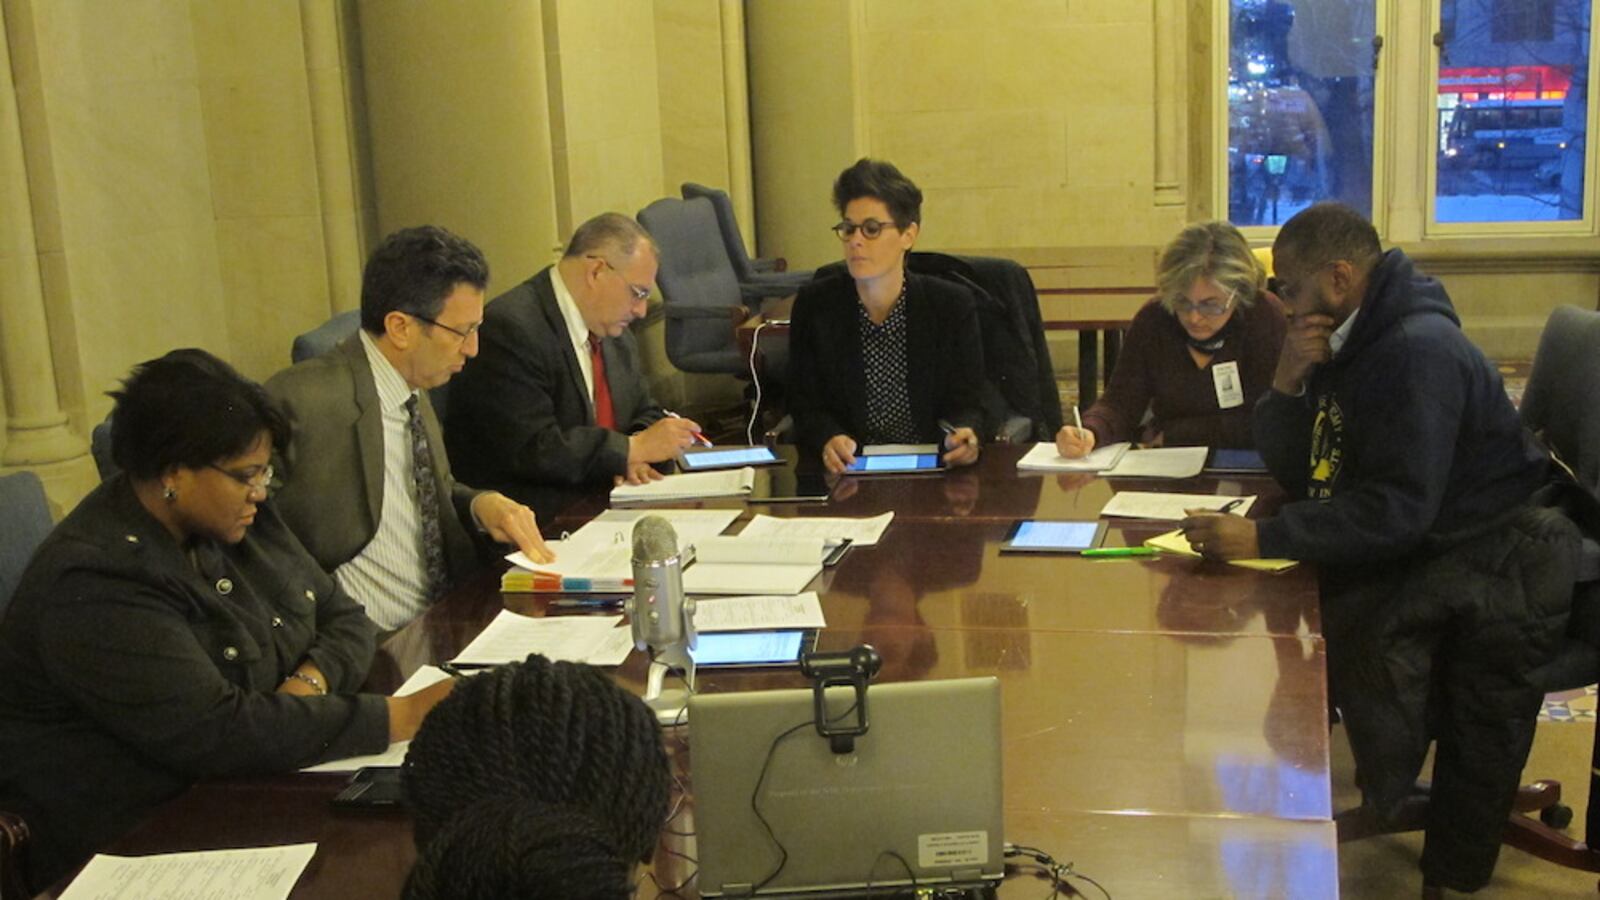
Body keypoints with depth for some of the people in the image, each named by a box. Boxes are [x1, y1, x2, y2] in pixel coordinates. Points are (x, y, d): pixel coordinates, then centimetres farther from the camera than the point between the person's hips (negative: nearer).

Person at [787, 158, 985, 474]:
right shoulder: (814, 306, 4)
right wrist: (828, 440, -20)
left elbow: (967, 404, 4)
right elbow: (806, 406, 3)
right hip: (846, 474, 1)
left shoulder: (953, 306, 3)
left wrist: (963, 434, -20)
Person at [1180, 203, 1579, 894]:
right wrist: (1287, 384, -11)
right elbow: (1289, 473, 6)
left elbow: (1396, 511, -31)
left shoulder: (1419, 351, -23)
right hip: (1423, 544, 9)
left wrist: (1262, 538, -32)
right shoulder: (1347, 341, 5)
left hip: (1500, 555, -9)